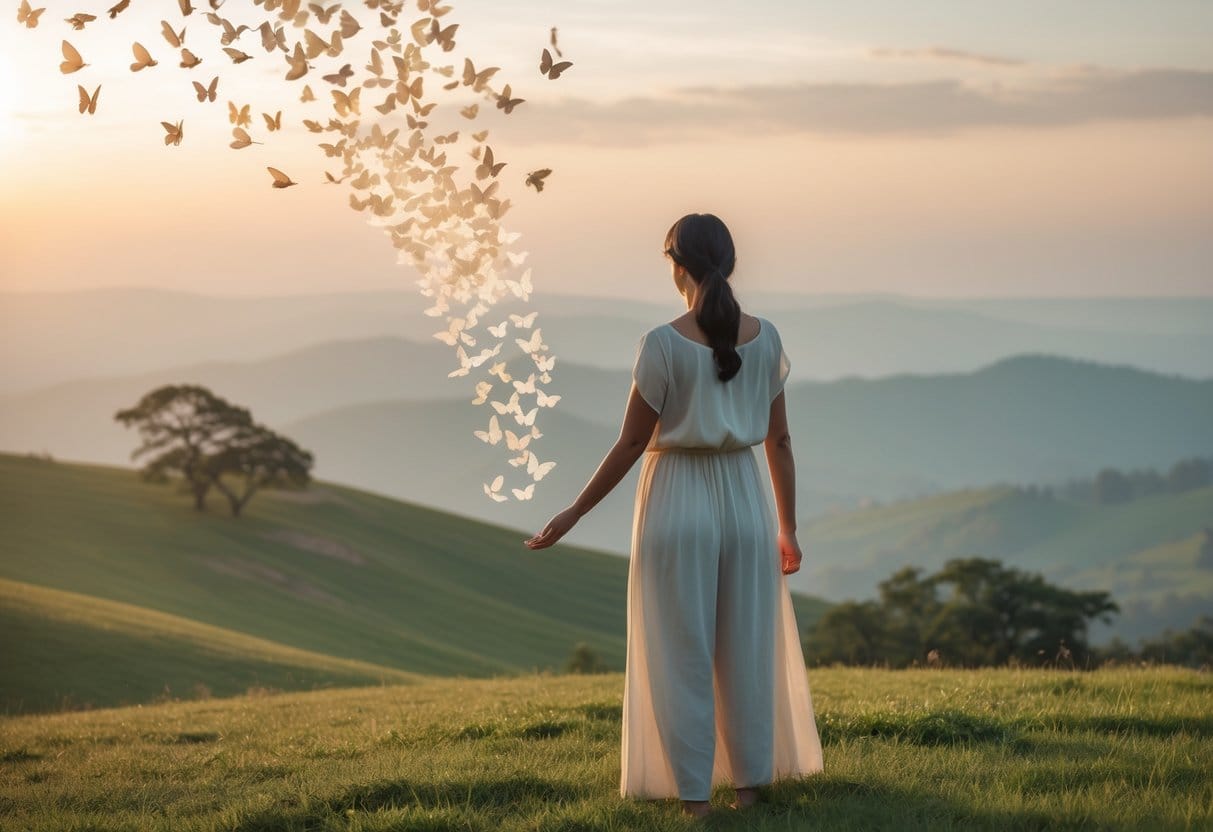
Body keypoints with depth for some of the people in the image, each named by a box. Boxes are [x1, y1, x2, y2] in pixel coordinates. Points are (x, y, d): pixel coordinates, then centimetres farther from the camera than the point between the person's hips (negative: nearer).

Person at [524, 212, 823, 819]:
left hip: (678, 503, -4)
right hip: (743, 500, 4)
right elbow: (779, 439, 4)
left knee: (682, 652, 5)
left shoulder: (664, 343, -13)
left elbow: (633, 443, -11)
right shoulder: (764, 337, -1)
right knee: (749, 647, 13)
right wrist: (788, 528, 12)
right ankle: (750, 781, 20)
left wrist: (574, 513, -3)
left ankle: (694, 792, 8)